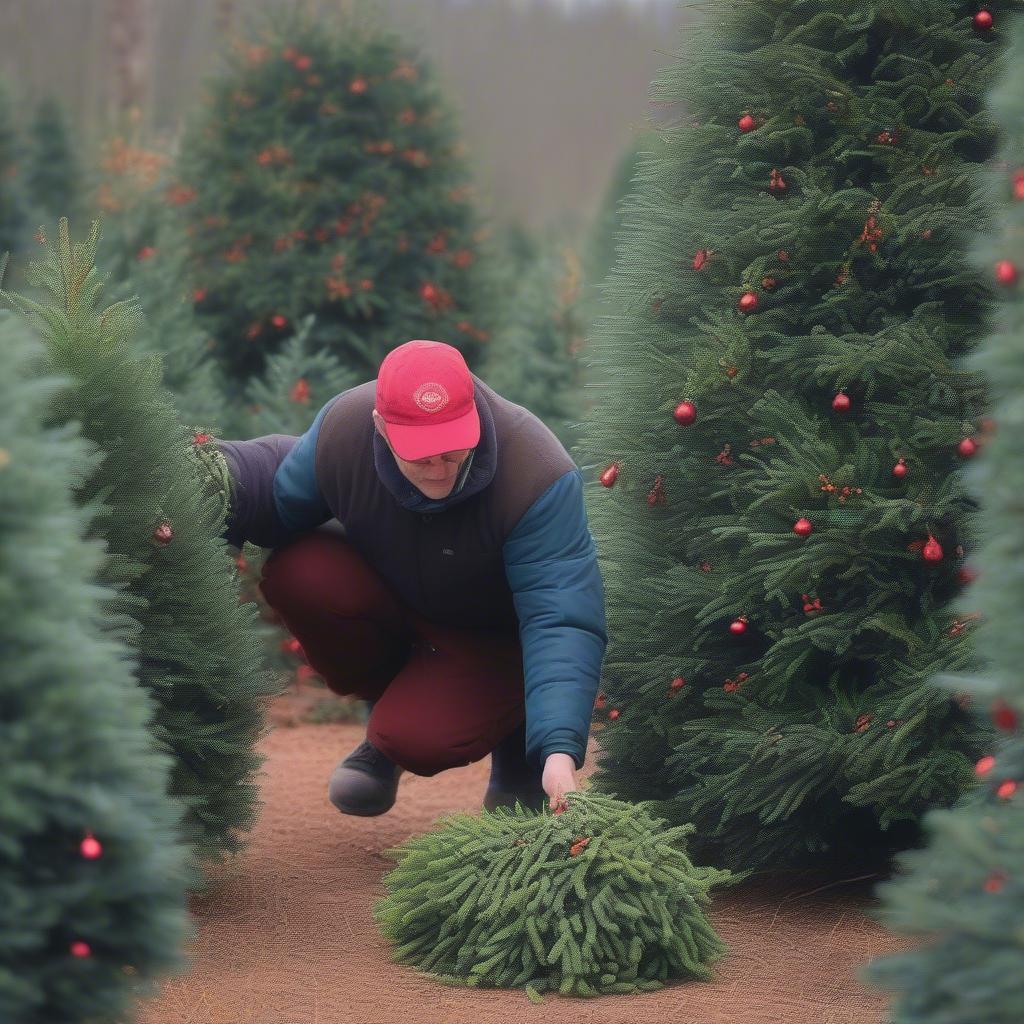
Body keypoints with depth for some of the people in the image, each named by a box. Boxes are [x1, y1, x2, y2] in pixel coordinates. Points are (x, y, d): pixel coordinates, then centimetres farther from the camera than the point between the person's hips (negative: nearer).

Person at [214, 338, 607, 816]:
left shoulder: (541, 479, -36)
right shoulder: (341, 430, -25)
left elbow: (563, 620, -40)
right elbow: (281, 486, 0)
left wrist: (559, 749, -52)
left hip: (496, 633, -4)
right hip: (392, 596, 5)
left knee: (418, 741, -29)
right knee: (296, 572, -25)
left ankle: (515, 727, 9)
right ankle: (387, 706, 3)